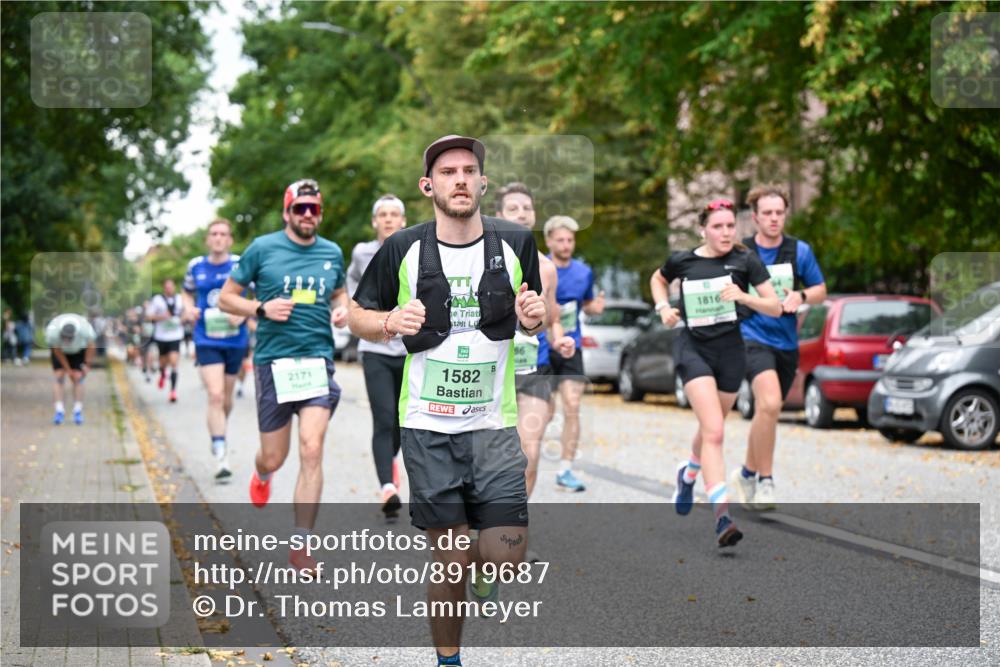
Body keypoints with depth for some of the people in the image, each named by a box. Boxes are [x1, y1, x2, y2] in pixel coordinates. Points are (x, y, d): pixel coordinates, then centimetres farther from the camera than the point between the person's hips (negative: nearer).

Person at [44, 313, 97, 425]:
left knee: (77, 378, -9)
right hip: (60, 350, 0)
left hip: (79, 350, 0)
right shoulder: (53, 332, -37)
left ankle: (78, 411, -2)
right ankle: (59, 410, -12)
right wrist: (67, 369, -13)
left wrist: (87, 365, -9)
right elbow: (57, 351, -20)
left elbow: (91, 346, -16)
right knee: (59, 377, -13)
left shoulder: (85, 330, -38)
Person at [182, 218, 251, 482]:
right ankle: (221, 456, -15)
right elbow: (187, 292, 21)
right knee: (215, 395, -15)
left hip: (235, 340, 1)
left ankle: (218, 431, 43)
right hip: (206, 340, -1)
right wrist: (188, 308, 0)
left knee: (226, 397, 14)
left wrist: (244, 314, -16)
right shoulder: (196, 266, 3)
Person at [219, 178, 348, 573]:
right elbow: (226, 298, 4)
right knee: (275, 458, 7)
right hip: (273, 362, -1)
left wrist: (342, 309, 5)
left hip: (318, 360, 1)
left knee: (312, 450, -13)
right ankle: (261, 474, 48)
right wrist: (262, 309, -14)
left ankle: (300, 546, -5)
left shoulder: (332, 253, 8)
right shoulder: (262, 248, -1)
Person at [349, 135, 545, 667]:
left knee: (505, 556, -6)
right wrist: (390, 322, -14)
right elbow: (357, 315, 7)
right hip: (428, 428, -1)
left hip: (494, 424, 1)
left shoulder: (515, 243, 2)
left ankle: (481, 573, 31)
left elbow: (531, 317, 16)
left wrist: (534, 318, -8)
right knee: (450, 561, 0)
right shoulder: (401, 249, -3)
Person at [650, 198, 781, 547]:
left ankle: (688, 474, 52)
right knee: (714, 431, -19)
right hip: (693, 348, -2)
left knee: (711, 428, 19)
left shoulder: (746, 260, -4)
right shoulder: (681, 260, -1)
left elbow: (775, 308, -5)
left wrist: (744, 296, -22)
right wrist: (663, 307, 4)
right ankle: (722, 515, -24)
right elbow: (657, 279, 22)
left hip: (731, 350, 2)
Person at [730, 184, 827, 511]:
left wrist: (801, 296, -8)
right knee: (769, 405, -26)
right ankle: (765, 481, -16)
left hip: (787, 343, 4)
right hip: (752, 338, -4)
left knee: (766, 412, 16)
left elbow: (820, 290, 12)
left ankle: (747, 474, 37)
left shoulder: (800, 251, 4)